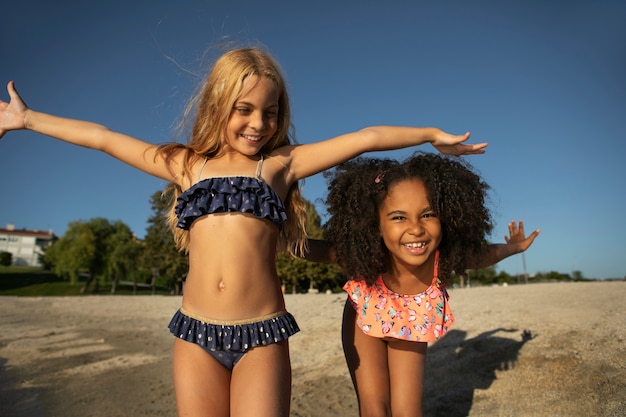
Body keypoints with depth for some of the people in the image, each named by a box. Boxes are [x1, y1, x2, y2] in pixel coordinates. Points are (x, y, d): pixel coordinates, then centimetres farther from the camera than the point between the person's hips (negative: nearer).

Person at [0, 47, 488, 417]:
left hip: (262, 336, -2)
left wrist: (432, 134, 6)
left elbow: (365, 138, 3)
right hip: (196, 335, 3)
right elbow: (102, 138, 17)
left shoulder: (281, 163, 3)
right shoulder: (187, 164, 10)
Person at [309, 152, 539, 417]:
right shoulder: (361, 256, -37)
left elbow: (485, 255, -9)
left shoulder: (448, 256, -31)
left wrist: (514, 247, 8)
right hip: (364, 317, -1)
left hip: (412, 325, 2)